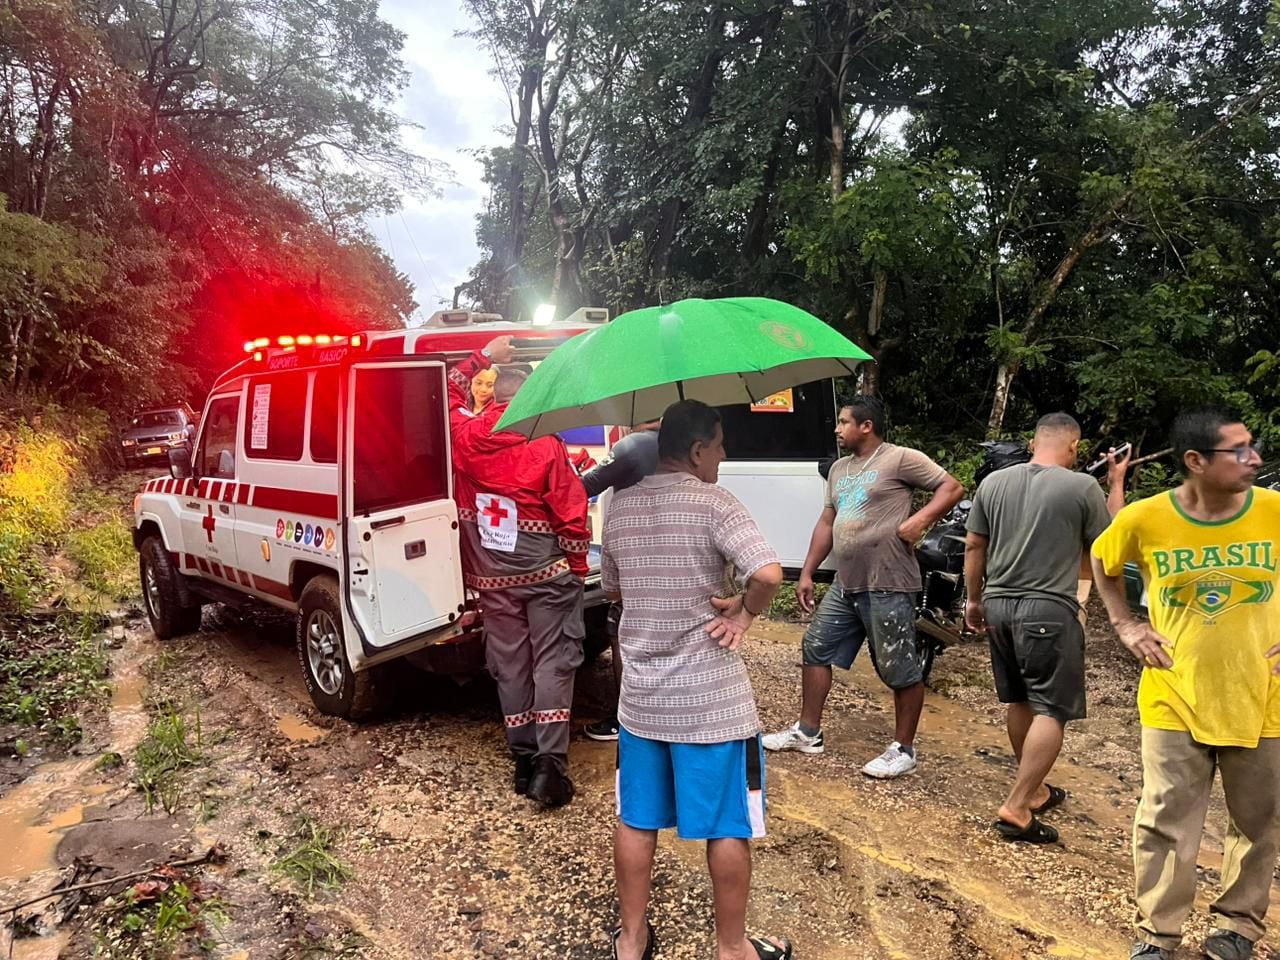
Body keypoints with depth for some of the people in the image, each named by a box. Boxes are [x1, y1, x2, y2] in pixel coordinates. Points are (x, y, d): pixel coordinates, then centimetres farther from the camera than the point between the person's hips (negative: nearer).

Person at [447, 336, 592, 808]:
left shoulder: (466, 437, -3)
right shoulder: (547, 447, -13)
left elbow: (449, 392, 19)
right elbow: (571, 513, -10)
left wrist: (483, 357, 21)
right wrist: (578, 566, 2)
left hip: (494, 579, 4)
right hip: (547, 574, -3)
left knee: (510, 666, 11)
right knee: (552, 664, 2)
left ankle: (524, 759, 18)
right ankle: (550, 762, -2)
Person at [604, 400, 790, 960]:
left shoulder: (619, 508, 3)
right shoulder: (714, 503, -15)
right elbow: (768, 574, -29)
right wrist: (745, 612, -11)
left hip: (640, 694, 6)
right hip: (712, 698, -5)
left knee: (636, 821, 17)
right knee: (728, 826, 12)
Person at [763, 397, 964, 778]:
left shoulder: (901, 458, -7)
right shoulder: (839, 469, 17)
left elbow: (952, 487, -7)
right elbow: (827, 522, 19)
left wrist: (920, 519, -22)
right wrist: (807, 573, 16)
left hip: (888, 586, -8)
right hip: (845, 585, 9)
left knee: (899, 669, 2)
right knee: (816, 649, 13)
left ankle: (903, 749, 17)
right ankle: (808, 732, 25)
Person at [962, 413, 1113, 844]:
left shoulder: (993, 482, 6)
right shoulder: (1082, 487, -8)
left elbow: (973, 548, 10)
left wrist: (974, 599, 20)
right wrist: (1116, 483, 15)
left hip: (998, 605, 6)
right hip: (1049, 610, -6)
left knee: (1018, 702, 18)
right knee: (1052, 711, 0)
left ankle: (1034, 790, 33)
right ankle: (1016, 809, -4)